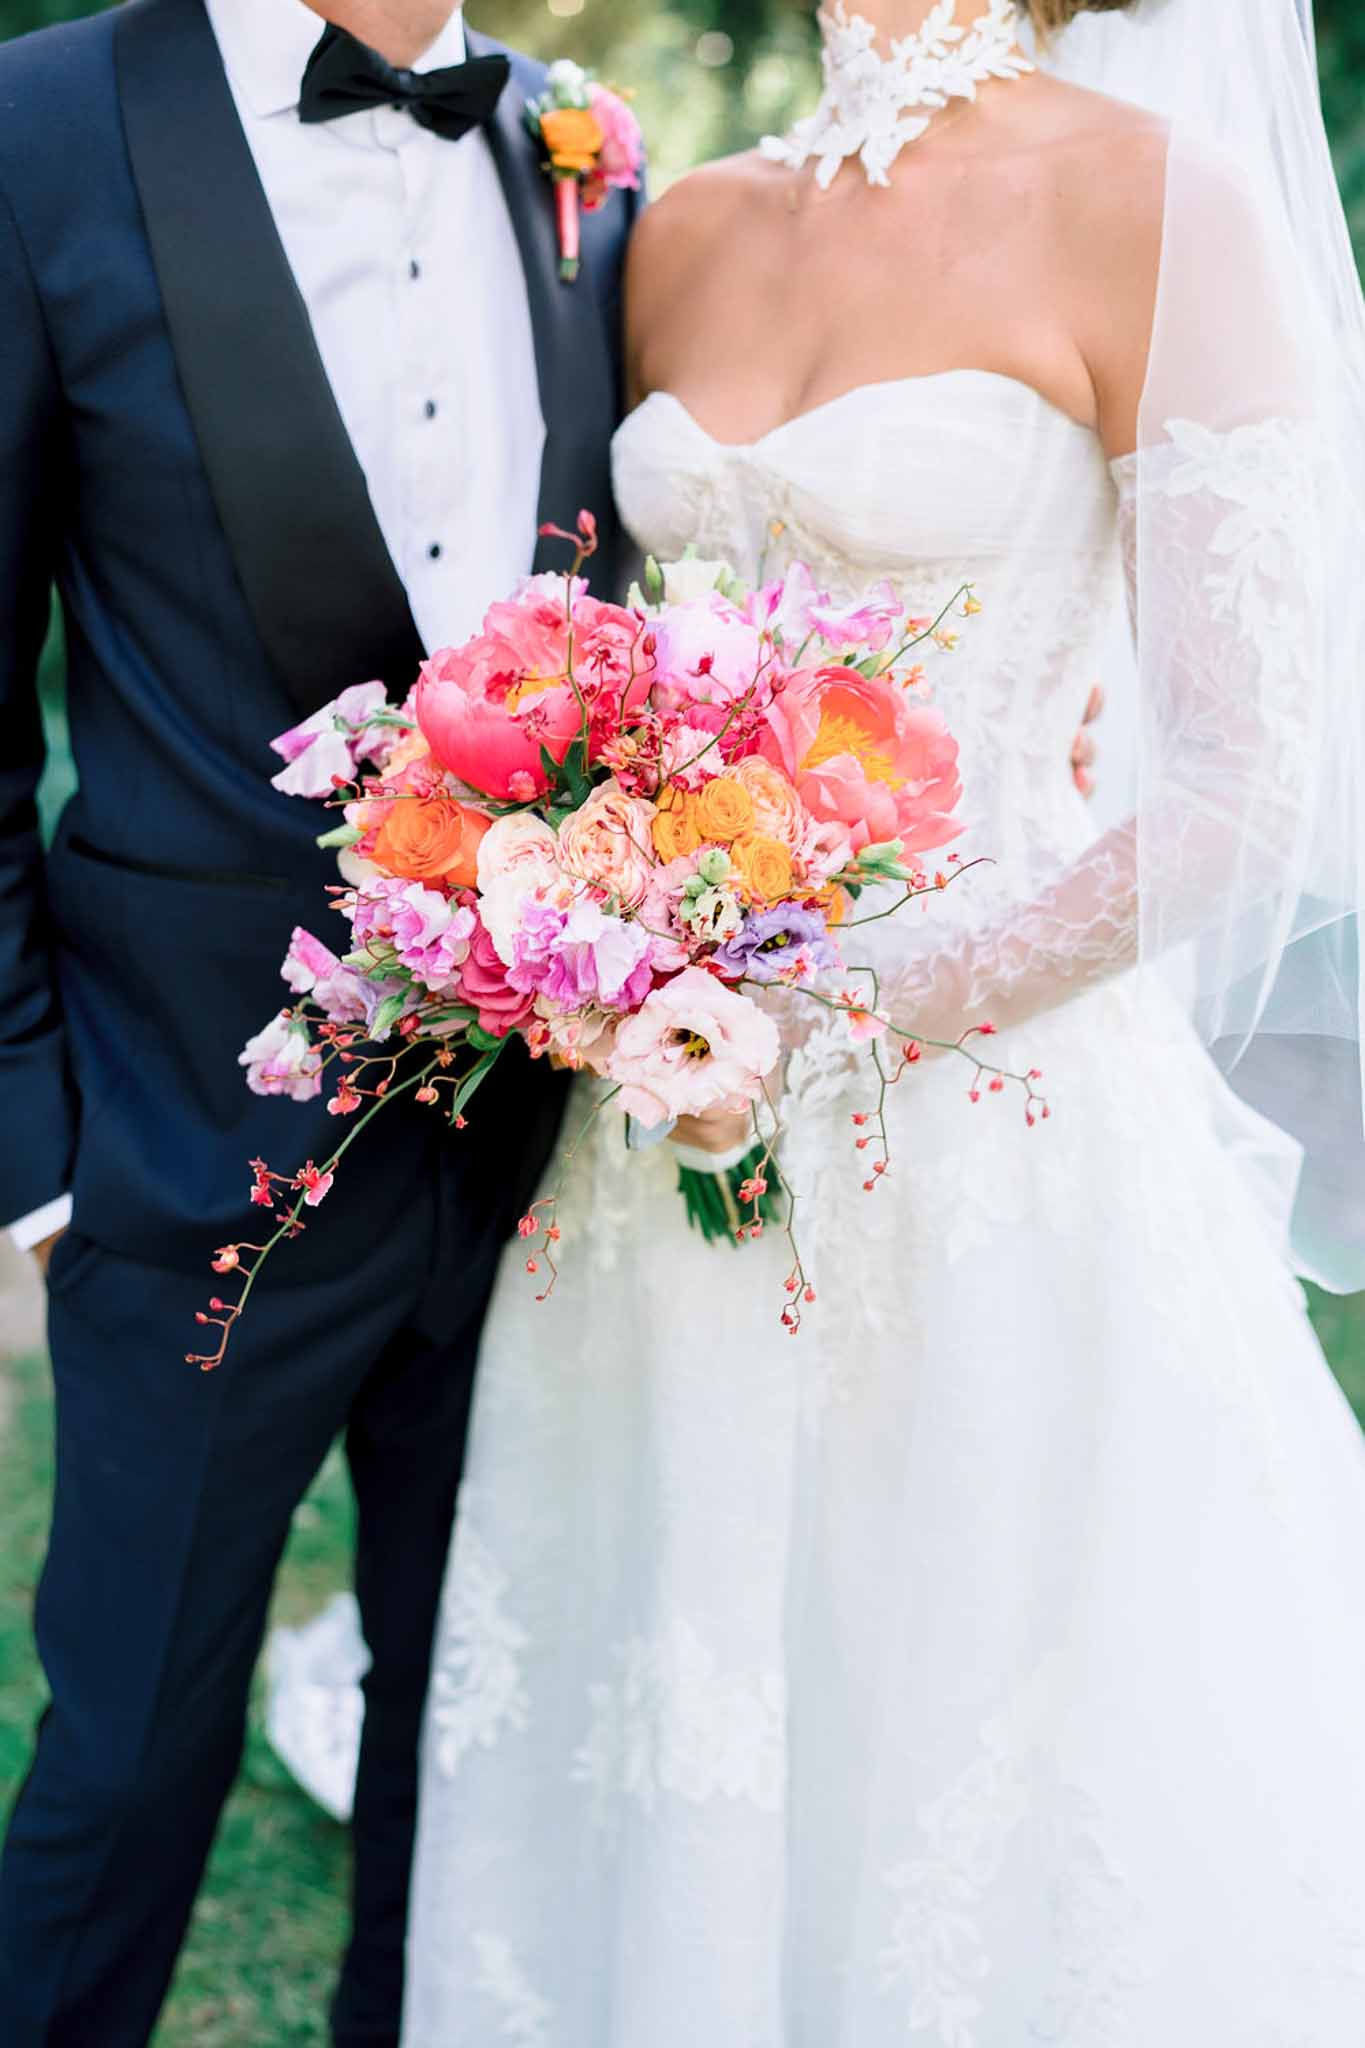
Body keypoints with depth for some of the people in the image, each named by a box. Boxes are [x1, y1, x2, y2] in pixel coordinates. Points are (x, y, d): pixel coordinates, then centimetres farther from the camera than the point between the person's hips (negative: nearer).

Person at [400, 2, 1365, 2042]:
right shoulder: (689, 229, 9)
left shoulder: (1153, 196, -9)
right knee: (672, 1714, 16)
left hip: (987, 1088, -5)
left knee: (960, 1764, 8)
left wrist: (843, 1024, -15)